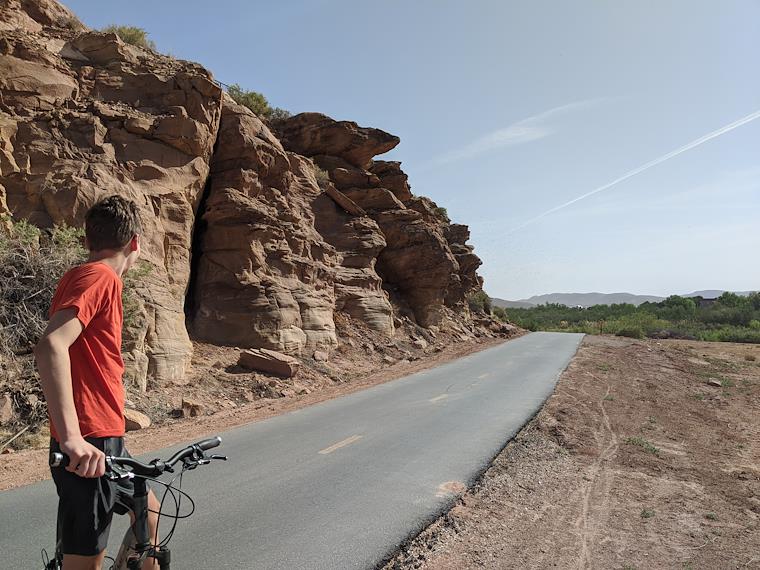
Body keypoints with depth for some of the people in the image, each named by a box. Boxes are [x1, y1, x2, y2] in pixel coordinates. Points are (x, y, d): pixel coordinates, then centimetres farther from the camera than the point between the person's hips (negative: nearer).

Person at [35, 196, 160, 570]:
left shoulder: (87, 276, 16)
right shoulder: (100, 276, -15)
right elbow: (51, 347, -31)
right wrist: (72, 437, -36)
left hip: (103, 439, 10)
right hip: (88, 448, -10)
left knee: (148, 511, 24)